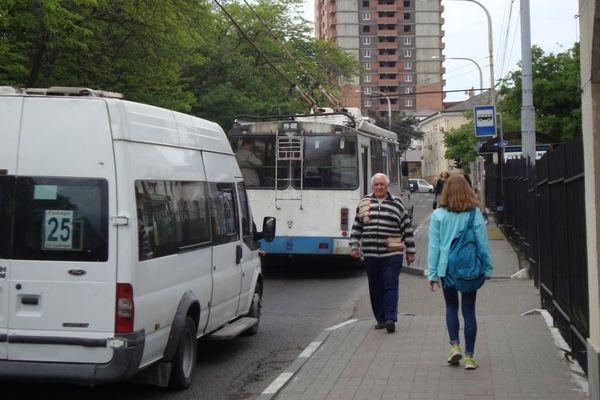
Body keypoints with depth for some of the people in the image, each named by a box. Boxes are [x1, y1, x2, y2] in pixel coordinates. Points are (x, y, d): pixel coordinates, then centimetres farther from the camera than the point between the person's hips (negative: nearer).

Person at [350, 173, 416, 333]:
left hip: (392, 254, -3)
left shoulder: (396, 203, 5)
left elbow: (407, 228, 7)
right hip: (370, 254, 3)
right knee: (375, 288, 7)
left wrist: (410, 252, 5)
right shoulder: (364, 203, 10)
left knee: (390, 286, -8)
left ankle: (390, 319, -10)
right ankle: (380, 319, 16)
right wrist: (355, 247, 7)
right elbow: (357, 227, 15)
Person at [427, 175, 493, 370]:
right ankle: (469, 356, 7)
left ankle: (454, 346, 3)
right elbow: (483, 242, 0)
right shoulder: (475, 213, -4)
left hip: (447, 268, 0)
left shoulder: (438, 215, -4)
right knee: (469, 310, 6)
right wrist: (488, 268, 9)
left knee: (451, 307, 18)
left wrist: (432, 273, 4)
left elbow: (434, 246, -1)